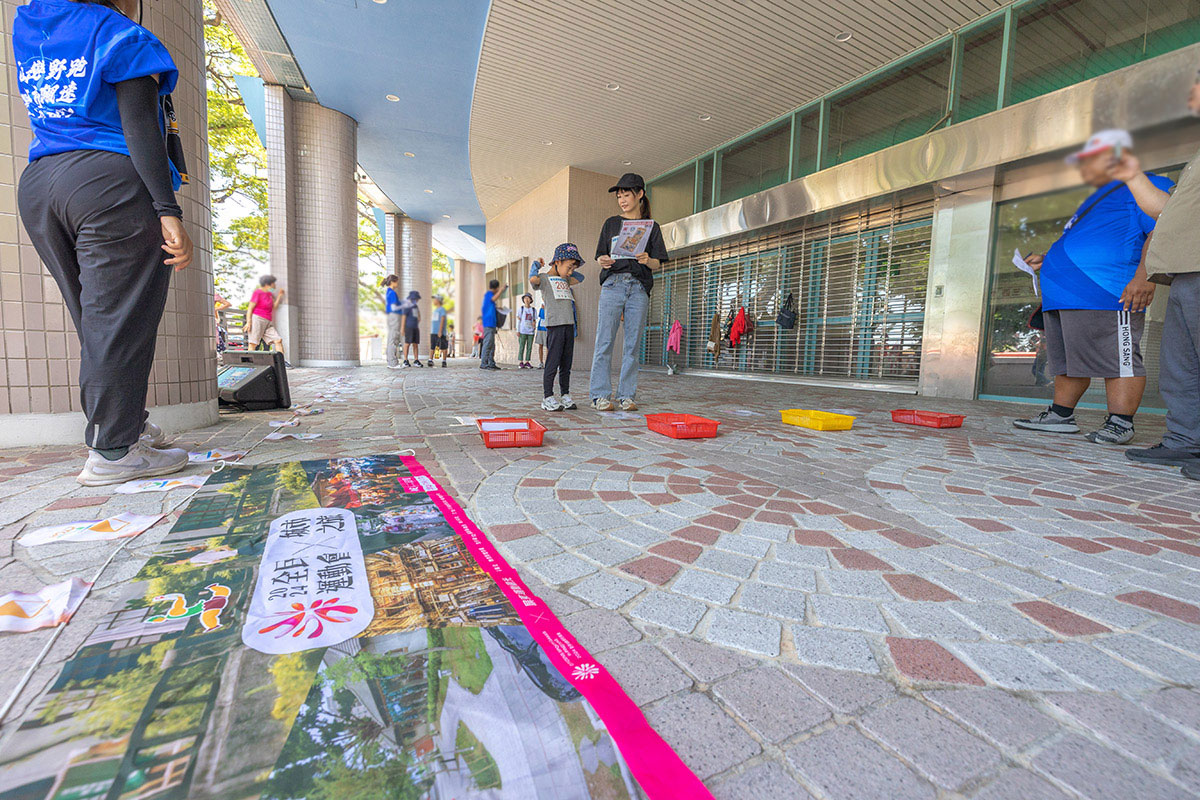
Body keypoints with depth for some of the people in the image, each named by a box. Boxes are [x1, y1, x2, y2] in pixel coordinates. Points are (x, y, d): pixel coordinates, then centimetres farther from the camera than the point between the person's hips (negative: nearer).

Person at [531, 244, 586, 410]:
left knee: (566, 363, 8)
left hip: (569, 325, 7)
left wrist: (568, 272, 28)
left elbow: (579, 277, 40)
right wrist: (536, 265, 1)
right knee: (552, 362, -7)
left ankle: (566, 395, 13)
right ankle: (547, 397, -1)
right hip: (554, 325, -7)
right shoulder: (544, 278, 4)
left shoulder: (564, 280, 24)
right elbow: (533, 279, -18)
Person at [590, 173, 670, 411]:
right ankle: (600, 395, -5)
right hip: (612, 284, 0)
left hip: (639, 287, 0)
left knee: (632, 344, -2)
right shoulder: (611, 223, 17)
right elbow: (601, 256, 14)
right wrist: (603, 261, -10)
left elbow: (657, 264, 9)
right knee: (605, 341, -8)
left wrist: (647, 260, -14)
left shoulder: (651, 227, 15)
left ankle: (626, 395, 3)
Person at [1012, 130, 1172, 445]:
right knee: (1066, 359, 10)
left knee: (1116, 358, -8)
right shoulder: (1099, 198, 32)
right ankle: (1061, 416, 16)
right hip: (1063, 296, 10)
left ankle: (1120, 423, -5)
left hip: (1106, 295, -10)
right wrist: (1048, 262, 27)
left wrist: (1145, 276, -24)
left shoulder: (1143, 186, 2)